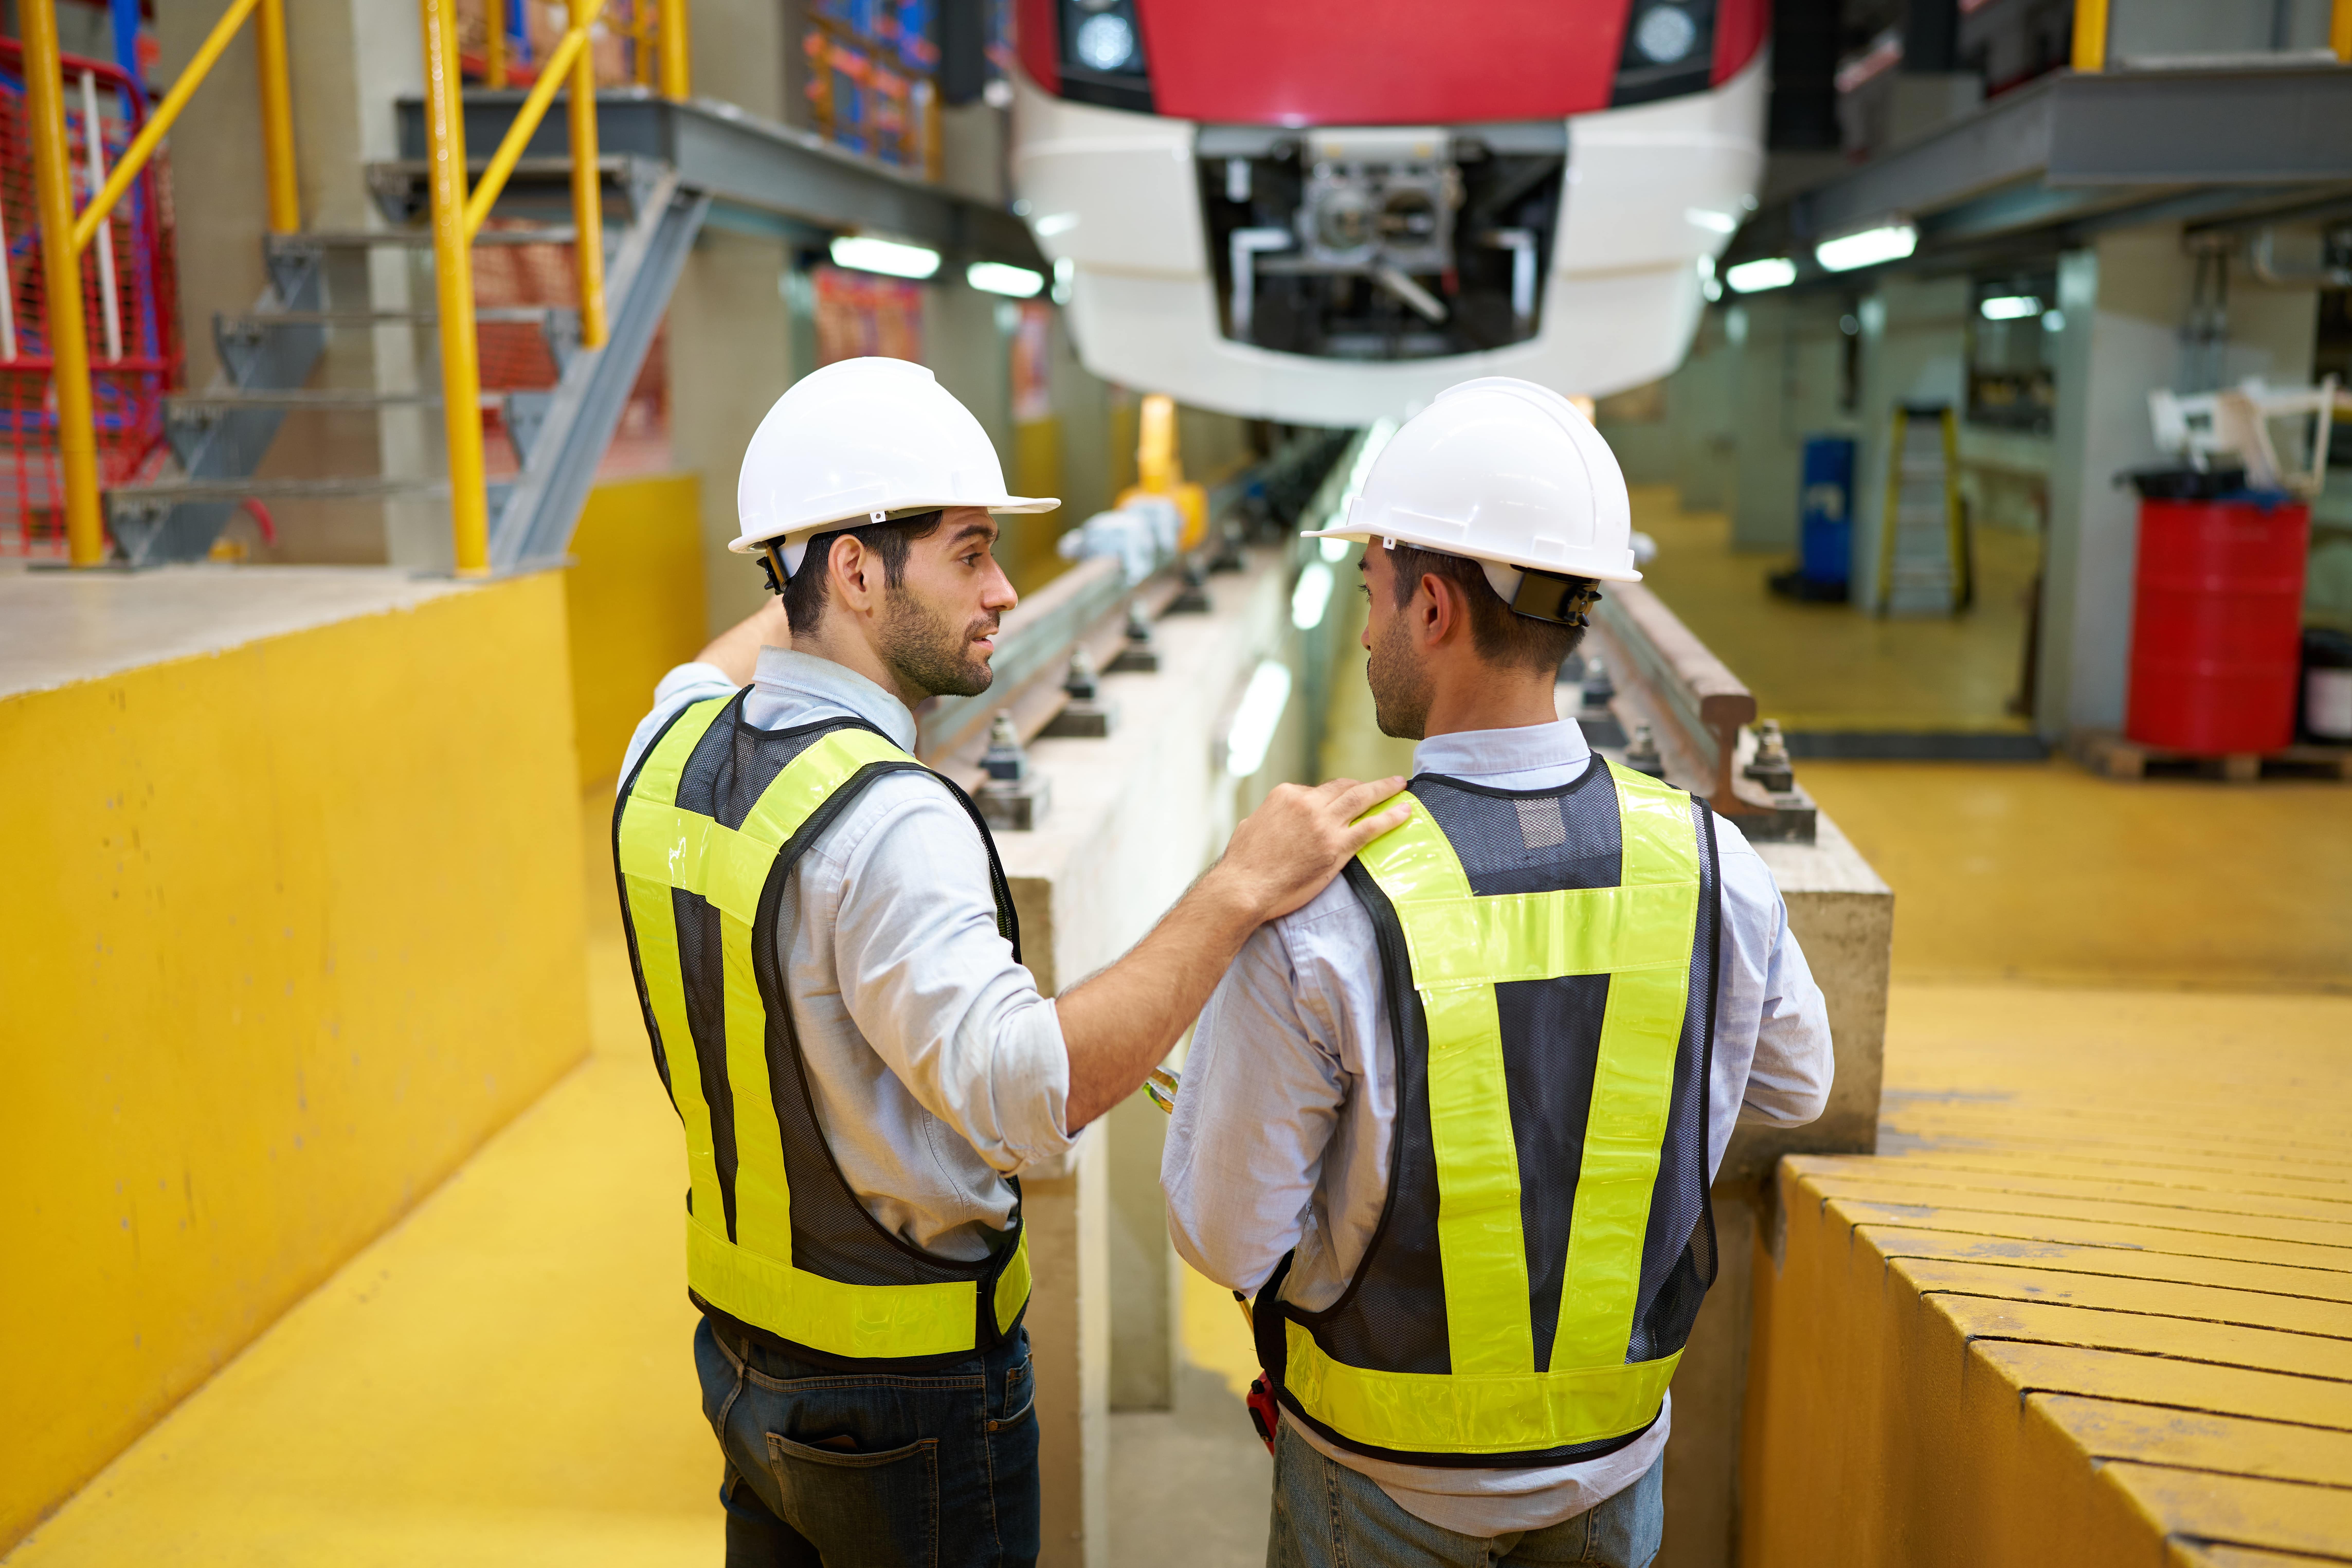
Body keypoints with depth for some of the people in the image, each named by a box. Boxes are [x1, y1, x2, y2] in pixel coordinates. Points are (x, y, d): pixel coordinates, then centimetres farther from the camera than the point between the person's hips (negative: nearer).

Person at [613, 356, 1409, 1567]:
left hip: (743, 1348, 8)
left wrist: (802, 586, 35)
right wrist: (1237, 891, -38)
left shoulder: (671, 755, -4)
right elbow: (1021, 1092, -39)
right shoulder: (886, 822, -30)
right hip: (907, 1395, -7)